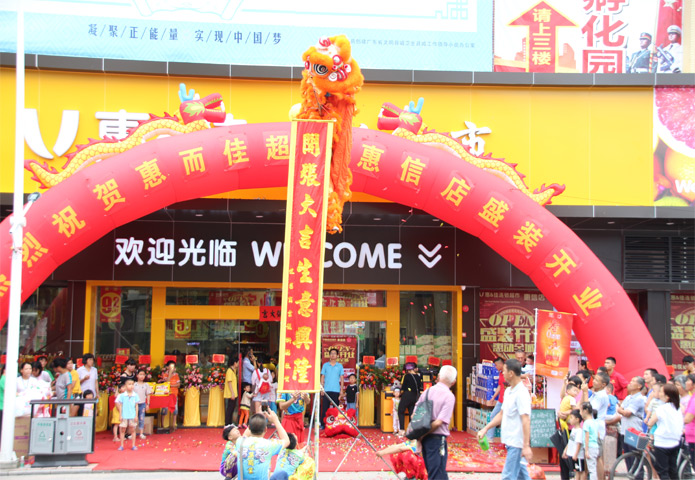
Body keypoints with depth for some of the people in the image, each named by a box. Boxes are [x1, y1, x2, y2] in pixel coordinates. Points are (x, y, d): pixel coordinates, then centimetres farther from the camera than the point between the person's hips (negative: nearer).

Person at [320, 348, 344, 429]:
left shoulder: (340, 366, 8)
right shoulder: (325, 365, 8)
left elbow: (342, 378, 9)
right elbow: (322, 377, 8)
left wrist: (341, 390, 2)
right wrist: (322, 388, -1)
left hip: (336, 390, 0)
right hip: (327, 390, 0)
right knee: (325, 408, -3)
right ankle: (323, 424, 0)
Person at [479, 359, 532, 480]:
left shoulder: (521, 394, -17)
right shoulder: (508, 391, 12)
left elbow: (526, 420, -22)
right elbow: (502, 414, 22)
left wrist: (526, 446, -26)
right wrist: (485, 429, 18)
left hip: (516, 443, -9)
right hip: (510, 441, 9)